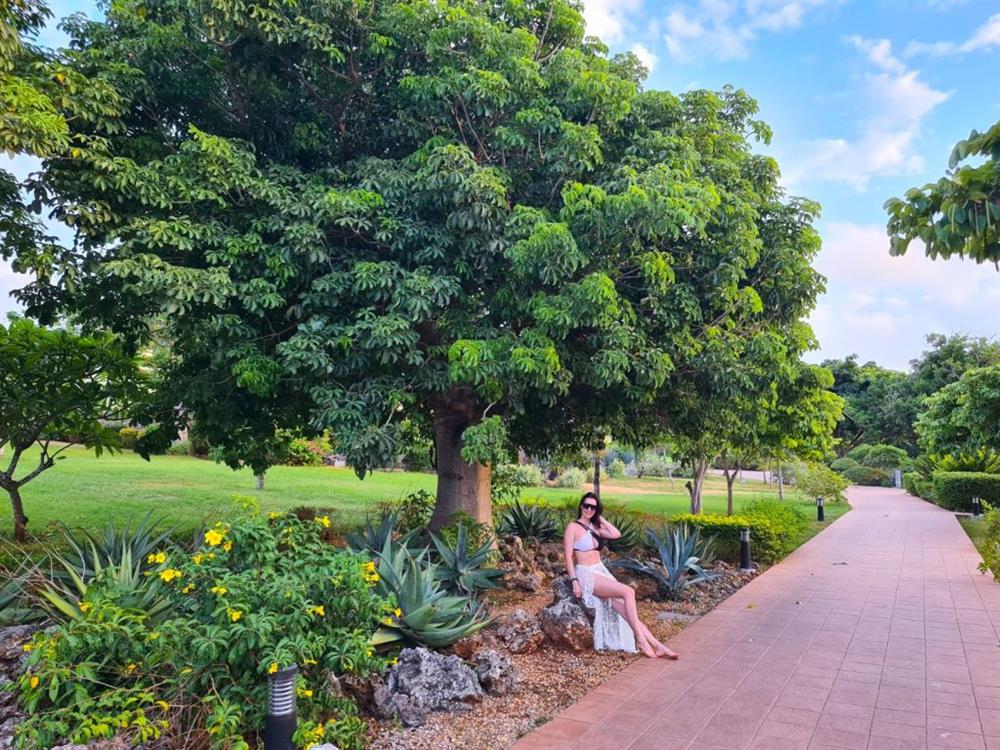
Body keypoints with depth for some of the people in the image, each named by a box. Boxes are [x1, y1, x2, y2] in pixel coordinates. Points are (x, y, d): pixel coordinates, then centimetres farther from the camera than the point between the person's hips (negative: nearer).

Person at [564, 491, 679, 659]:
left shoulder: (595, 527, 15)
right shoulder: (573, 526, -4)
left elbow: (616, 534, 0)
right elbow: (568, 556, -9)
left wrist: (600, 518, 5)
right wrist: (575, 581, -18)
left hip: (602, 572, 7)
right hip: (586, 574, -7)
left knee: (625, 608, -8)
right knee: (628, 592, -23)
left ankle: (656, 645, -11)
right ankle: (640, 639, -16)